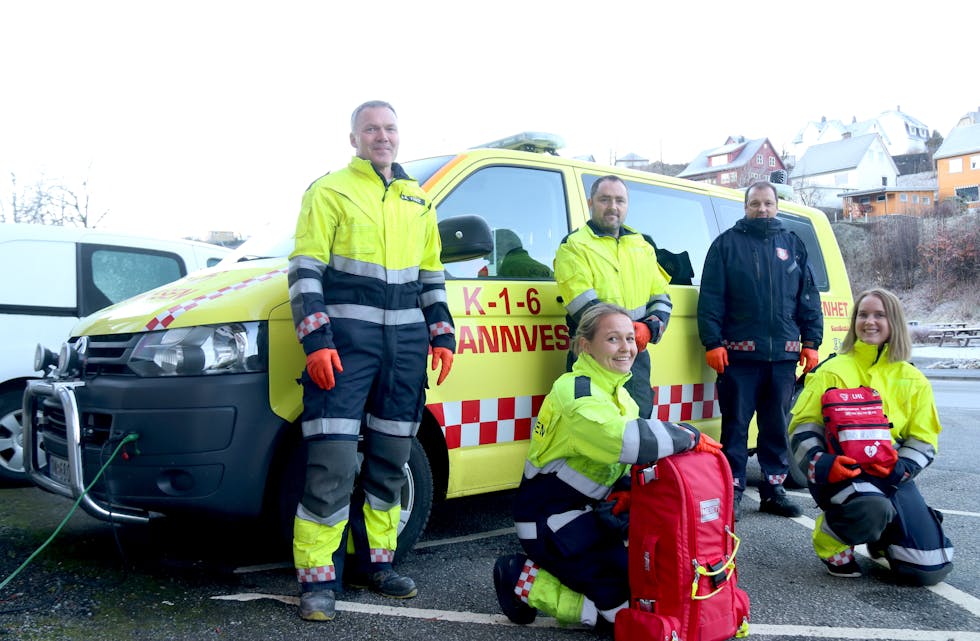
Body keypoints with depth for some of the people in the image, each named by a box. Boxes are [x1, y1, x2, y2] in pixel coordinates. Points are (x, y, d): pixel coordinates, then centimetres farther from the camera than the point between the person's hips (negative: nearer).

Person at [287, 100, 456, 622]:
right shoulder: (329, 191, 2)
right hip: (346, 340, -5)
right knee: (333, 466, -9)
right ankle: (317, 578, 1)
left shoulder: (418, 201, 18)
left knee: (390, 462, 11)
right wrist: (316, 340, -14)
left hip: (406, 343, 6)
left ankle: (374, 560, 24)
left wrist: (441, 334, 13)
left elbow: (432, 275, 23)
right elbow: (305, 270, -5)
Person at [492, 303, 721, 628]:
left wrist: (626, 490, -9)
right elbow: (623, 438, -38)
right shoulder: (574, 391, -22)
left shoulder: (617, 393, 9)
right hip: (550, 521, -9)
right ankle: (527, 582, 2)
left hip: (586, 514, 9)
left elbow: (618, 456, 13)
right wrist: (691, 437, -26)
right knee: (625, 598, -11)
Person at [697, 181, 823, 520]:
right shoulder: (727, 244, 4)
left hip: (784, 354, 3)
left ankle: (773, 489, 21)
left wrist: (811, 342, 6)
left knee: (777, 425, 11)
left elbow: (809, 298, 13)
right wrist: (713, 342, -10)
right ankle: (732, 491, 7)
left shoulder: (793, 244, 14)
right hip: (739, 353, -3)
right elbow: (710, 298, -2)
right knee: (735, 424, 0)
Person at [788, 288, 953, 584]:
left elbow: (923, 439, 10)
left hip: (889, 475, 4)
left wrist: (901, 467, -11)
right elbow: (803, 426, -1)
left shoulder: (912, 380, 11)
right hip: (838, 470, -3)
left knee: (929, 569, -9)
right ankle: (831, 541, -2)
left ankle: (880, 538, 26)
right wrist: (819, 462, -20)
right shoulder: (833, 371, 2)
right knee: (871, 509, -38)